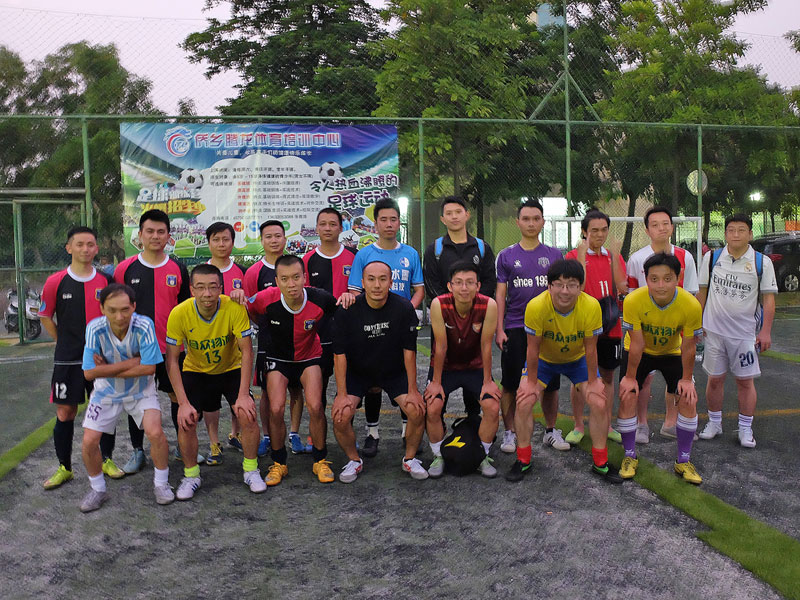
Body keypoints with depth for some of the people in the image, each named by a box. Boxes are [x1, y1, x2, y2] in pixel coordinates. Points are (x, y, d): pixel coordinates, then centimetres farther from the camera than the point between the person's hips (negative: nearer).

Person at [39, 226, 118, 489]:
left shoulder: (105, 281, 1)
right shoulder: (56, 282, -4)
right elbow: (45, 317, 7)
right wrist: (66, 343, 6)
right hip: (67, 359, -1)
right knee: (65, 413, 3)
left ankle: (106, 460, 22)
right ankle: (64, 468, 17)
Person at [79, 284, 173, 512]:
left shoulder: (144, 326, -26)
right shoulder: (95, 329, -23)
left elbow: (149, 368, -25)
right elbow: (89, 373, -25)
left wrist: (108, 370, -23)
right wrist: (134, 361, -25)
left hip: (141, 390, -1)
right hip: (106, 392, 2)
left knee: (155, 433, -19)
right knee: (89, 441, -7)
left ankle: (161, 483, 6)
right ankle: (97, 489, 19)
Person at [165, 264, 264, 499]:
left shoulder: (235, 308, -27)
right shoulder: (179, 314, -25)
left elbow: (247, 352, -21)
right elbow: (172, 360, -19)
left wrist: (243, 395, -27)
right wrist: (183, 403, -25)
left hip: (231, 369, 0)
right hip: (196, 371, 1)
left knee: (248, 415, -17)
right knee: (186, 421, -16)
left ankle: (251, 470, 7)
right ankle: (191, 475, 8)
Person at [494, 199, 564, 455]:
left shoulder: (554, 255, 7)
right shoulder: (506, 256, 4)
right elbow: (500, 295, 3)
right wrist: (499, 329, -4)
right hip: (515, 328, -1)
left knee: (550, 383, 7)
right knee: (510, 384, 4)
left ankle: (551, 431, 22)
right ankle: (509, 433, 16)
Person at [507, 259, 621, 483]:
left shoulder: (591, 306, -31)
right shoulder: (536, 307, -34)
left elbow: (590, 349, -18)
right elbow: (533, 349, -22)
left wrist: (592, 382, -10)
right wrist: (532, 381, -13)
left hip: (578, 360, 1)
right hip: (544, 360, -1)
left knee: (599, 403, -11)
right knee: (523, 403, -14)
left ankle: (600, 462, 9)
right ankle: (523, 460, 6)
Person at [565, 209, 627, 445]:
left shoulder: (614, 256, 7)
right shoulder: (573, 256, -4)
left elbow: (623, 289, -6)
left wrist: (614, 258, -14)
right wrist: (582, 255, -21)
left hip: (610, 326, 4)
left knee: (608, 376, 12)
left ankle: (606, 425, 24)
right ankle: (578, 427, 17)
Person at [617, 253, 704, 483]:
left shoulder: (691, 305, -30)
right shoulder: (633, 301, -34)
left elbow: (688, 347, -16)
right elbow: (636, 345, -23)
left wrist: (686, 379, -9)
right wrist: (630, 377, -15)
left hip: (672, 353, 1)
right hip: (640, 352, -1)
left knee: (688, 400, -9)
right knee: (627, 397, -12)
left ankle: (683, 462, 9)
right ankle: (630, 457, 9)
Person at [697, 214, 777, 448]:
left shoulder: (762, 262, -3)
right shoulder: (712, 258, 2)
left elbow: (769, 299, -1)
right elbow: (702, 292, 9)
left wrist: (766, 331, -6)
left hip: (745, 332, -1)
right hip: (714, 331, 2)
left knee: (745, 381, 3)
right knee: (715, 379, 8)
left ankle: (745, 428, 16)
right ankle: (714, 423, 24)